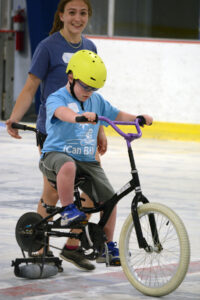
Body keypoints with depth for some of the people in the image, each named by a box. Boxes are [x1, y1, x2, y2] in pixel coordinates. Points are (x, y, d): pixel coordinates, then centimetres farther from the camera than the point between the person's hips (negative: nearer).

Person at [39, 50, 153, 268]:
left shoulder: (96, 101, 11)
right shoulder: (56, 99, -10)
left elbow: (116, 115, 21)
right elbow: (62, 112, -33)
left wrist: (139, 118, 2)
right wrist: (80, 116, -54)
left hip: (87, 160, 6)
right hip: (56, 154, -6)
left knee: (109, 199, -4)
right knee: (68, 166, -43)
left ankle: (107, 246, 12)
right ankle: (67, 211, -26)